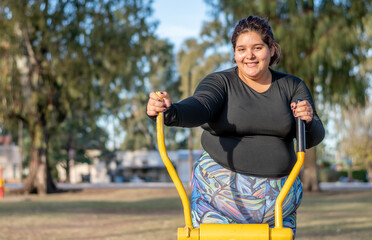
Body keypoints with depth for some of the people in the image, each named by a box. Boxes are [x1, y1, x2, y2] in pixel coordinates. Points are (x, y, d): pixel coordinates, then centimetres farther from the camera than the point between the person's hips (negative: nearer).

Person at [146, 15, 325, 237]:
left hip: (278, 199, 3)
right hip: (222, 193, -3)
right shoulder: (221, 83, -2)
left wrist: (308, 121, -23)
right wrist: (169, 112, -43)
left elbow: (313, 138, 1)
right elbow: (199, 107, -21)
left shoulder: (292, 87, 7)